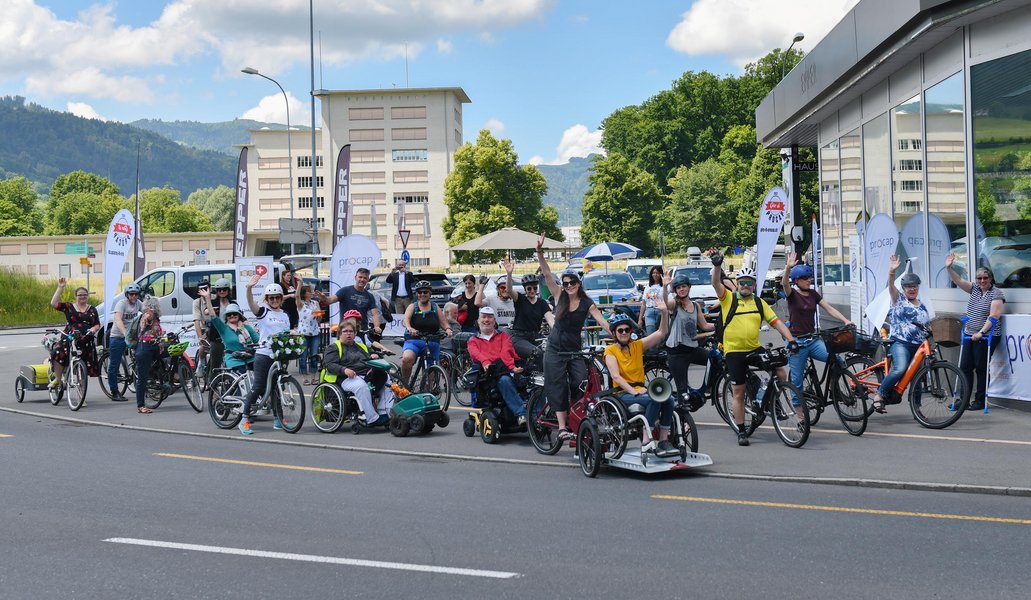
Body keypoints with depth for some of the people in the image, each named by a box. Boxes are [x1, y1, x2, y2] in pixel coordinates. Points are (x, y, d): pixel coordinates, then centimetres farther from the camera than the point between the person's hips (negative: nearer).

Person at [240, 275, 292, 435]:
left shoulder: (285, 315, 14)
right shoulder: (263, 312, -2)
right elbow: (251, 304, -21)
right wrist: (249, 288, -39)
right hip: (263, 354, -5)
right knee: (258, 387, -7)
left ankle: (277, 419, 19)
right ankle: (245, 419, -3)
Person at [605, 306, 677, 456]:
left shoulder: (638, 346, 12)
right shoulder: (611, 350, 0)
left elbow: (662, 332, 4)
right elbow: (616, 376, -13)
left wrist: (664, 312, -12)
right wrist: (633, 391, -24)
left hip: (640, 390, 5)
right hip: (622, 393, -5)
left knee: (667, 400, -25)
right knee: (653, 399, -33)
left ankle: (663, 440, -20)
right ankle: (646, 442, -32)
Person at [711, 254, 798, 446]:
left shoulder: (759, 303, 9)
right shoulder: (728, 298, 0)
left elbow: (776, 322, 4)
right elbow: (716, 283, -16)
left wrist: (790, 339, -9)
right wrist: (717, 265, -34)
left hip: (755, 349, 3)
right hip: (734, 351, -3)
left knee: (780, 373, -13)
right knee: (738, 393, 1)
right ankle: (741, 432, 10)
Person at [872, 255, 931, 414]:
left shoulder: (922, 307, 21)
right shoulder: (899, 299, 5)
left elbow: (928, 326, 26)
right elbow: (891, 286, -13)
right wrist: (892, 272, -30)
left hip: (918, 346, 6)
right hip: (900, 343, -6)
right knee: (900, 369, -30)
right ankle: (879, 395, -21)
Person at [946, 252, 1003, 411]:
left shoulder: (996, 293, -8)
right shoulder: (974, 288, 12)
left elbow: (994, 316, -15)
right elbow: (958, 281, 6)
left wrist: (981, 332, -19)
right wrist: (949, 268, -10)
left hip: (986, 337, -7)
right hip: (970, 335, 7)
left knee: (981, 368, -3)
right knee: (965, 367, 4)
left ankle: (980, 401, 5)